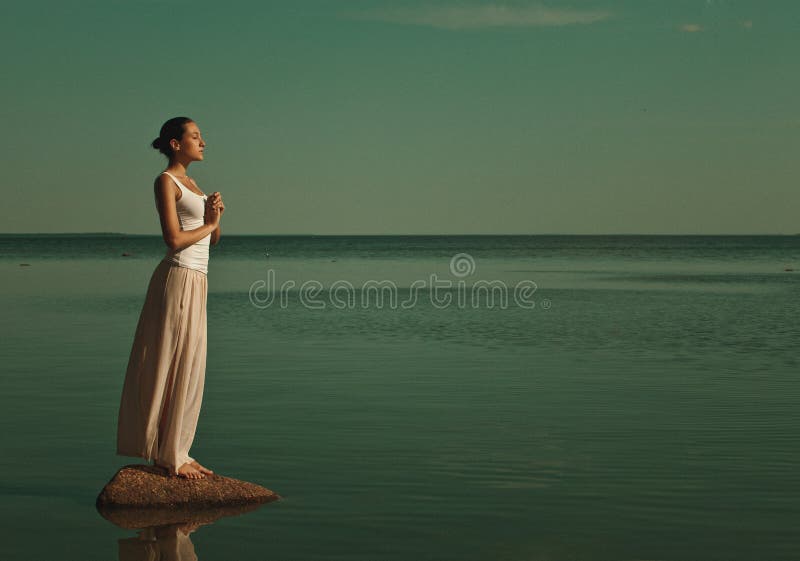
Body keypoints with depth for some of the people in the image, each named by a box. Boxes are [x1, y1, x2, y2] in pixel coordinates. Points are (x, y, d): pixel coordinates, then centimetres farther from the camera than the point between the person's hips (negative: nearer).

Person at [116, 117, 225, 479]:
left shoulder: (190, 184, 18)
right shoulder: (166, 181, -8)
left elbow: (213, 240, 19)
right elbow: (174, 239, -19)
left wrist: (215, 217, -1)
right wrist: (208, 223, -4)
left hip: (195, 283, 9)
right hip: (177, 278, -9)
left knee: (187, 370, 11)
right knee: (171, 368, -3)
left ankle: (174, 453, 18)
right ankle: (169, 456, 4)